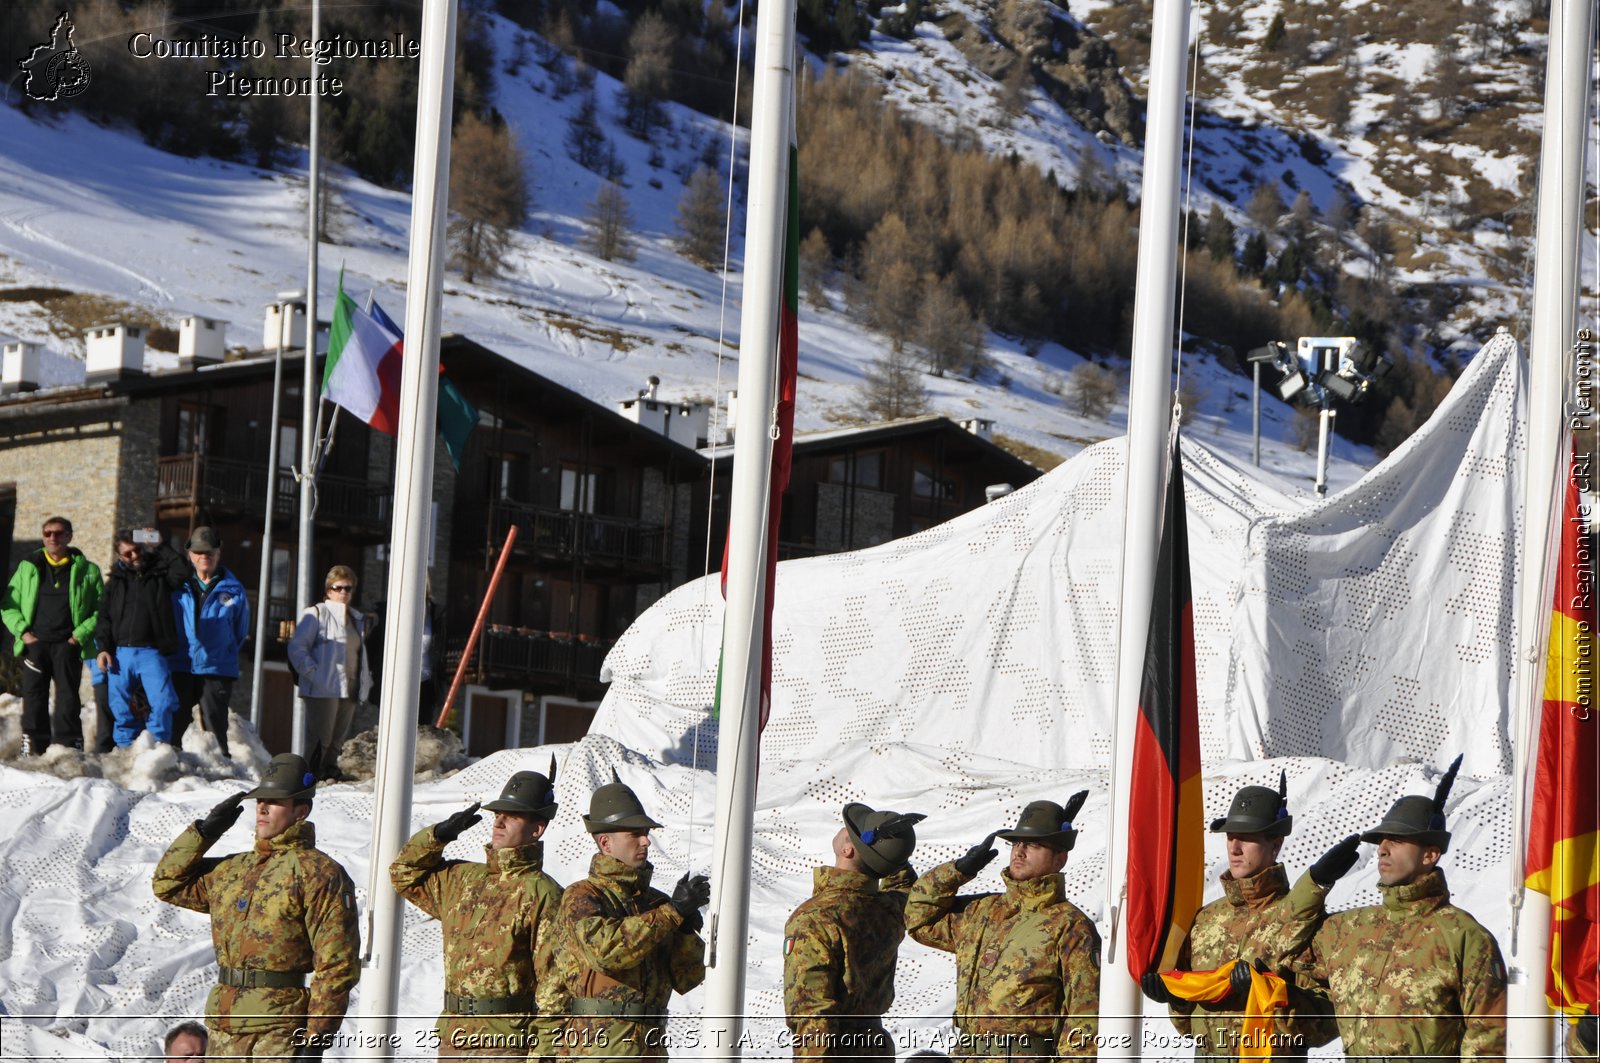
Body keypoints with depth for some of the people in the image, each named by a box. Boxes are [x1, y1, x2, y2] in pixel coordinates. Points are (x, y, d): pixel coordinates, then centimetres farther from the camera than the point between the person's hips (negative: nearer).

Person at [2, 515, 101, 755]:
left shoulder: (86, 570, 8)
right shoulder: (28, 567, 13)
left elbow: (101, 609, 5)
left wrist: (80, 635, -6)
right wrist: (22, 631, -1)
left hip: (68, 645, -1)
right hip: (35, 643, 1)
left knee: (68, 698, -3)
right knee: (34, 697, -2)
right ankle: (33, 749, 0)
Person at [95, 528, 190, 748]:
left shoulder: (159, 573, 10)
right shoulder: (116, 581, 16)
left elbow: (182, 571, -10)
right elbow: (104, 618, 13)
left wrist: (159, 547, -8)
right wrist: (103, 648, 1)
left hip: (151, 653, -2)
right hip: (120, 653, 2)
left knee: (162, 701, -15)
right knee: (120, 705, 3)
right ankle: (125, 747, 14)